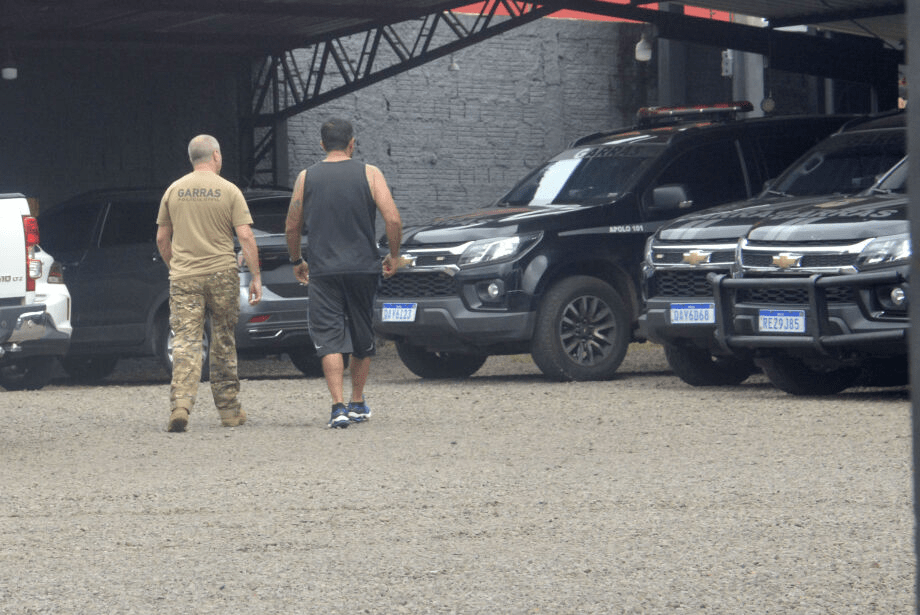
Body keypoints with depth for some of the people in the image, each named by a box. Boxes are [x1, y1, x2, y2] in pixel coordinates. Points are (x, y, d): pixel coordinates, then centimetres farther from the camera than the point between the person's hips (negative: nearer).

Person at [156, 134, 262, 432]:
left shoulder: (174, 191, 7)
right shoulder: (228, 191, -2)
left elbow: (162, 238, 12)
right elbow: (245, 236, -8)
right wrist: (256, 276, -3)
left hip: (184, 277, 1)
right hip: (221, 274, -1)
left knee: (185, 342, -4)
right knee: (223, 343, 11)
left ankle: (180, 404, -23)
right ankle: (229, 410, 17)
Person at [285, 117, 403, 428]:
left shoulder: (306, 178, 3)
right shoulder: (369, 174, 0)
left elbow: (292, 227, 6)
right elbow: (393, 220, -7)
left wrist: (296, 261, 22)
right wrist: (393, 255, 8)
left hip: (322, 271, 0)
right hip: (362, 266, 0)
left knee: (329, 339, -3)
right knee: (362, 336, 15)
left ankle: (339, 406, -16)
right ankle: (357, 403, 25)